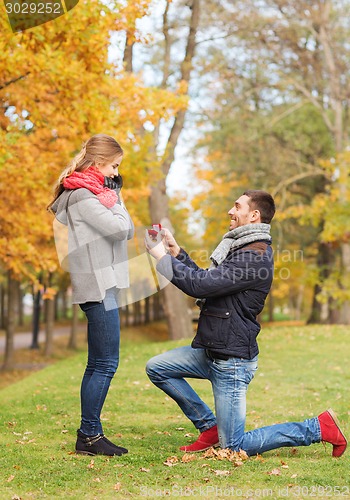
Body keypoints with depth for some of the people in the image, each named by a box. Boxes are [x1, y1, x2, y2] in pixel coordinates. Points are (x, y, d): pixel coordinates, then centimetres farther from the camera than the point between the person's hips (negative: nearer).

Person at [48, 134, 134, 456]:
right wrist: (113, 200, -2)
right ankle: (89, 435, 0)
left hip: (101, 284, 10)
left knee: (98, 365, 12)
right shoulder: (82, 194, -11)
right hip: (98, 286, -10)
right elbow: (119, 228, -18)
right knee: (105, 364, -7)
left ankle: (89, 434, 18)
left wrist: (114, 197, 5)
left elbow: (126, 232, 15)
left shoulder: (91, 192, 19)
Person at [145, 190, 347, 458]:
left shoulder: (255, 257, -21)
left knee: (234, 446, -4)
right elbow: (206, 281, 18)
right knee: (157, 367, 7)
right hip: (213, 351, 10)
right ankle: (210, 428, 13)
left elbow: (201, 285, -25)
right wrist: (176, 252, 12)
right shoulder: (242, 249, 13)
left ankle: (318, 428, 6)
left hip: (233, 360, -10)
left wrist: (163, 258, -15)